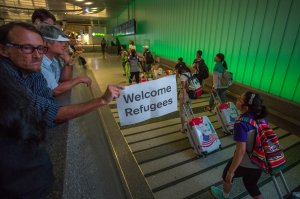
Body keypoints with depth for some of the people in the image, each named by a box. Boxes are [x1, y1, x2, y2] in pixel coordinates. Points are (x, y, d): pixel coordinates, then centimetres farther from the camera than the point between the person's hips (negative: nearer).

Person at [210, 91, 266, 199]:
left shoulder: (241, 124, -30)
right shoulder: (261, 118, -8)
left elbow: (240, 151, -29)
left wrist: (231, 171, -18)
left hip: (244, 164, -6)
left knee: (227, 175, 25)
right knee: (251, 185, 30)